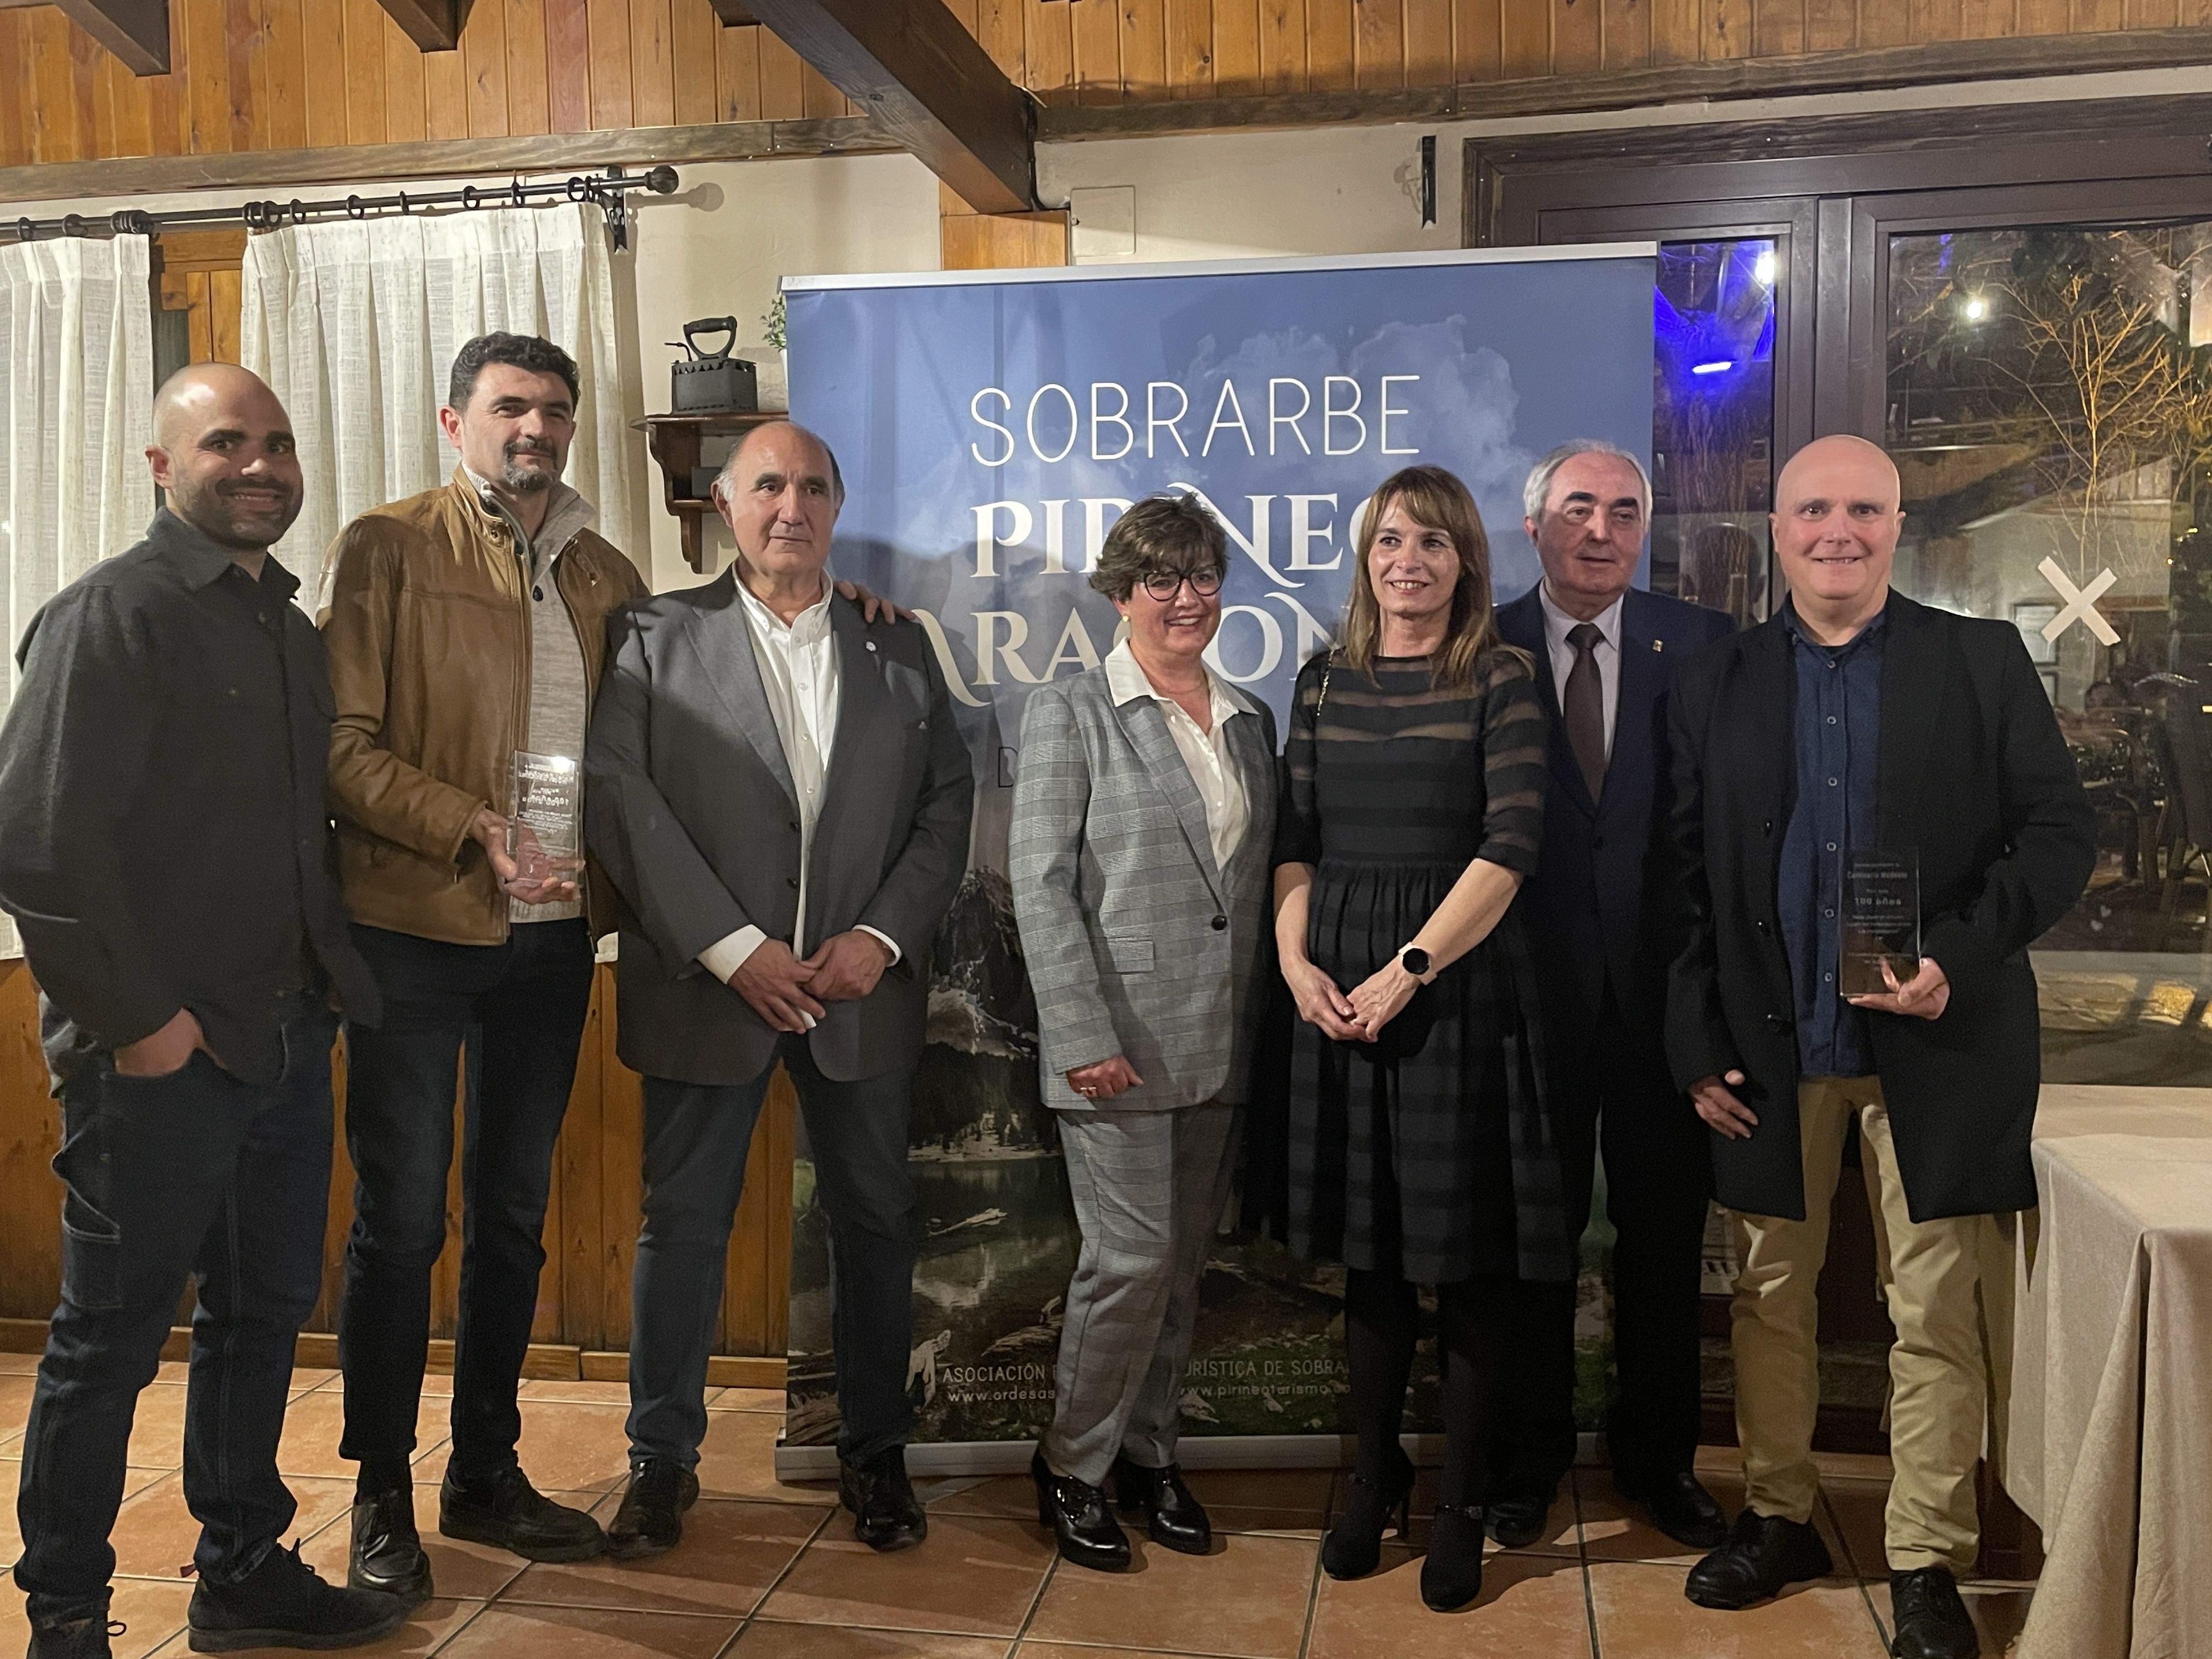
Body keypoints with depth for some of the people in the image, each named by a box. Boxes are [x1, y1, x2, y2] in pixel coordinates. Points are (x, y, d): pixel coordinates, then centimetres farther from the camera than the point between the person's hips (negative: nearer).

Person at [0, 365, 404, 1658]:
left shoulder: (289, 626, 14)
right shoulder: (112, 614, -10)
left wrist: (324, 983, 9)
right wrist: (138, 1017, -16)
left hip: (289, 1035, 8)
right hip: (162, 1054, -7)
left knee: (266, 1311, 16)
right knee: (111, 1336, 6)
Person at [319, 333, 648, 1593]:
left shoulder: (607, 575, 11)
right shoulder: (389, 548, -2)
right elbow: (343, 743, -10)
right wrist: (474, 828, -19)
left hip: (551, 936, 5)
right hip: (415, 925, -4)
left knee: (514, 1213, 13)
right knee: (401, 1216, 2)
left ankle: (487, 1474, 27)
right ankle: (382, 1495, 18)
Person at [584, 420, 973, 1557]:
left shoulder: (899, 649, 10)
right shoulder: (655, 638, 3)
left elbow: (946, 806, 6)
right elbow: (621, 801, -7)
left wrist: (881, 936, -8)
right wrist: (733, 949, -14)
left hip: (862, 985, 2)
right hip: (709, 985, -2)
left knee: (876, 1224, 9)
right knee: (683, 1225, 7)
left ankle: (874, 1454, 26)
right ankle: (663, 1459, 24)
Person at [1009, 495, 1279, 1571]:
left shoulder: (1249, 721, 14)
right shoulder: (1070, 714, -2)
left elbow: (1262, 876, 14)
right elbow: (1040, 885, -8)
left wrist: (1268, 1022, 6)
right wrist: (1084, 1035, -15)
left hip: (1221, 1047, 5)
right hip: (1118, 1042, -5)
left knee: (1184, 1265, 12)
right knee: (1133, 1260, -5)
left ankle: (1148, 1457, 28)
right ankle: (1071, 1469, 16)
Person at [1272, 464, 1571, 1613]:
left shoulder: (1498, 680, -3)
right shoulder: (1324, 684, 9)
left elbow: (1511, 845, -11)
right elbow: (1296, 840, 9)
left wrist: (1407, 970, -16)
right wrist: (1296, 960, -6)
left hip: (1460, 982, -3)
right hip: (1338, 989, 3)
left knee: (1467, 1255, 5)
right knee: (1371, 1248, 12)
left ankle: (1461, 1505, 19)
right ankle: (1373, 1479, 27)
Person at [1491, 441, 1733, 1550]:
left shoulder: (1700, 647, 2)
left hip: (1662, 987, 1)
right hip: (1533, 987, -1)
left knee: (1665, 1229, 13)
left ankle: (1658, 1455, 32)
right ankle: (1530, 1456, 29)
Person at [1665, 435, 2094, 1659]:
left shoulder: (1985, 662, 2)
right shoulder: (1715, 683, 6)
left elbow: (2059, 834, -1)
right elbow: (1686, 881, 4)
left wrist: (1959, 959, -15)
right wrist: (1697, 1046, -1)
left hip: (1933, 1043, -1)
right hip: (1768, 1047, 2)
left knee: (1936, 1312, 5)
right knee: (1770, 1297, 13)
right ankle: (1776, 1519, 30)